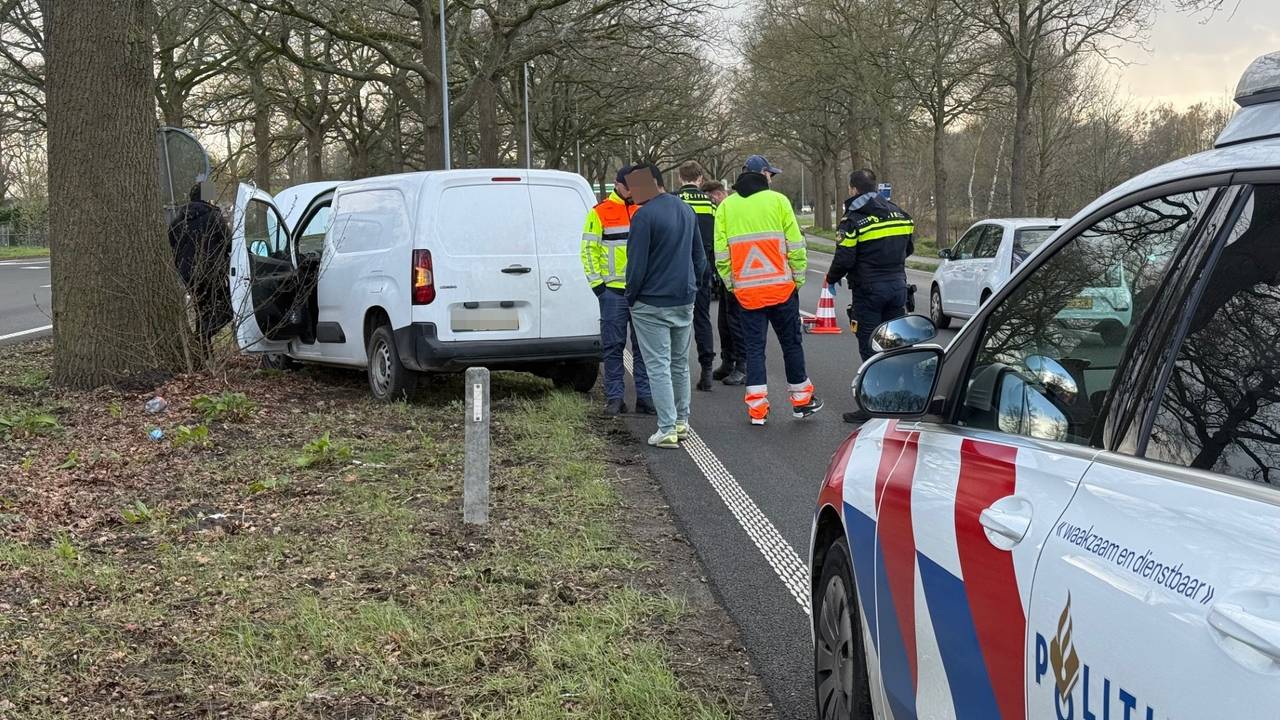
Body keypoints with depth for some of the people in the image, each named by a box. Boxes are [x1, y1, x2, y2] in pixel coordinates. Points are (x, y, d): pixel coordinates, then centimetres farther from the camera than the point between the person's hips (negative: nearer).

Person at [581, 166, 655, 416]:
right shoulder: (600, 213, 1)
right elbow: (588, 250, 1)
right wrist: (597, 283, -6)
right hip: (613, 290, -3)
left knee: (643, 346, 5)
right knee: (613, 346, 1)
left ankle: (645, 396, 10)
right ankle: (614, 397, 7)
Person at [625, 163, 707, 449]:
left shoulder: (644, 216, -17)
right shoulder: (687, 211, 9)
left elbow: (636, 264, -17)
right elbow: (700, 258, 16)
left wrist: (631, 297, -3)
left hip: (652, 304, -7)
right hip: (685, 302, 7)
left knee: (658, 366, -3)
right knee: (680, 363, 18)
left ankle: (667, 429, -3)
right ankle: (682, 421, 24)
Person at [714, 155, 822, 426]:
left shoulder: (725, 206, 5)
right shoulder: (777, 200, -3)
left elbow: (721, 254, 3)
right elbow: (795, 246, -5)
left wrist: (731, 284, 13)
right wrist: (799, 278, 5)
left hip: (747, 291, 2)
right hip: (781, 287, -2)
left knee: (754, 347, 7)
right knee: (791, 343, 10)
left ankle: (757, 407, 4)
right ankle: (801, 400, 20)